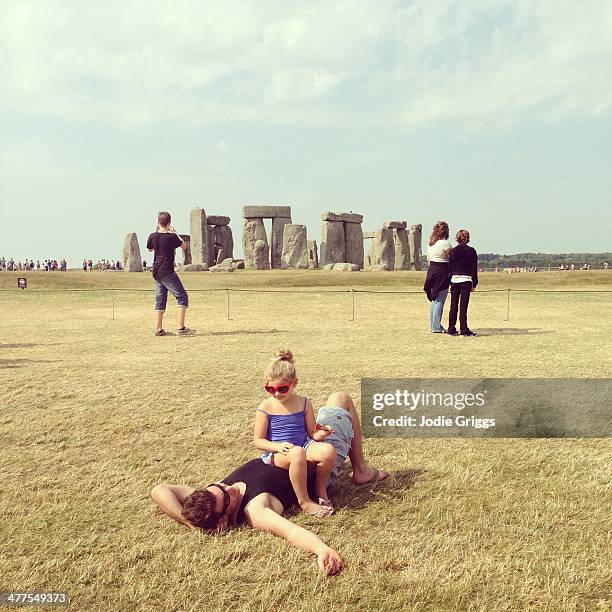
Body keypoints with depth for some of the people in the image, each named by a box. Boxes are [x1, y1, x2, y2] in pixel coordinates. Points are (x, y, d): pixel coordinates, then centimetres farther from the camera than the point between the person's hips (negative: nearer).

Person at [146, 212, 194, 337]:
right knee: (182, 297, 0)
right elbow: (184, 246, 2)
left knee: (160, 299, 13)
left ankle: (158, 329, 12)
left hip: (156, 271, 7)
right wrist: (175, 233, 10)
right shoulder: (171, 236, -13)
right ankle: (181, 328, -7)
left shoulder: (153, 236, 2)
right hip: (167, 272, -7)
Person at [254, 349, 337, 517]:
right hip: (275, 452, -3)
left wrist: (320, 434, -14)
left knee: (329, 451, -28)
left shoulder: (304, 404, 5)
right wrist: (277, 446, -21)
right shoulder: (266, 408, -4)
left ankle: (321, 488, 1)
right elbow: (258, 440, -3)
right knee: (297, 454, -39)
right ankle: (304, 500, -20)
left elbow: (312, 433, 10)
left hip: (303, 445, 3)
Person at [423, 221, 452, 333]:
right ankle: (436, 327, -3)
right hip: (442, 272, -8)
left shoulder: (430, 244, 10)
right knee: (440, 301, -4)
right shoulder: (445, 243, -13)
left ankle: (433, 326, 21)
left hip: (431, 271, 8)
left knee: (434, 300, 15)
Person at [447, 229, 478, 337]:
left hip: (454, 279, 3)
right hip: (466, 280, -2)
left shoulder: (453, 251, 4)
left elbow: (449, 267, 5)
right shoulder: (471, 251, -2)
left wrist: (449, 281, 11)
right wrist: (474, 283, 4)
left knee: (453, 306, 7)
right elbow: (474, 268, -1)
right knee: (463, 306, -3)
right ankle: (464, 330, -3)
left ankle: (451, 329, 9)